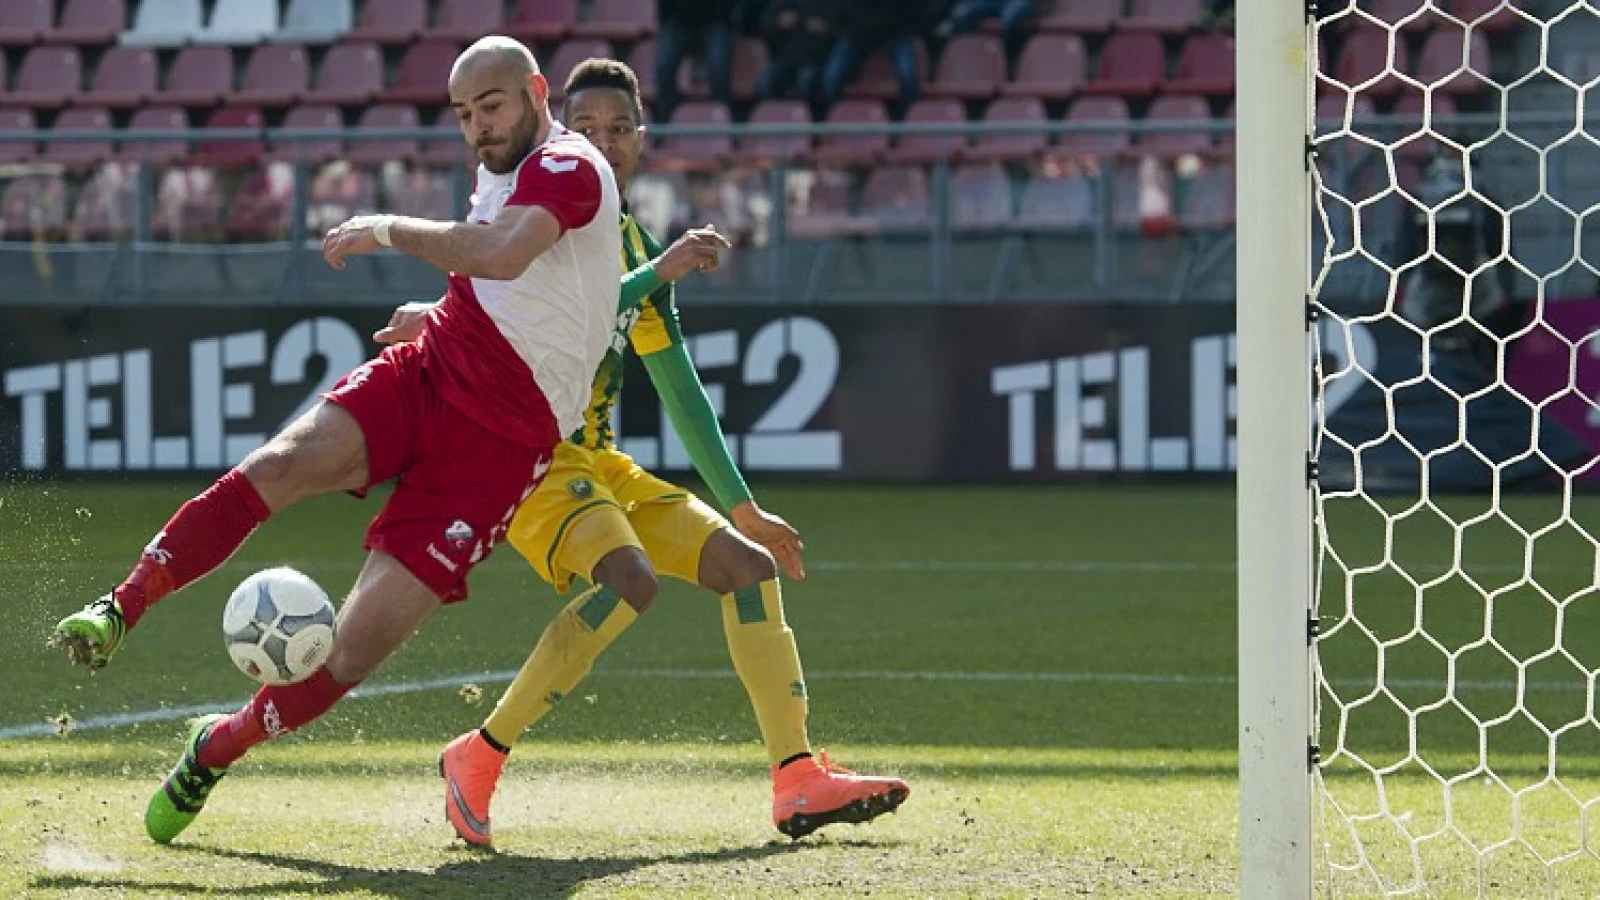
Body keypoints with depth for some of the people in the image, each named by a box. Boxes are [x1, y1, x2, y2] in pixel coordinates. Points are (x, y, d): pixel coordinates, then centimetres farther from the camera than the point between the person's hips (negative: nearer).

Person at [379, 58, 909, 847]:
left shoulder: (640, 252, 15)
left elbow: (679, 391, 20)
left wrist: (741, 507, 21)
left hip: (597, 463, 8)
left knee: (748, 563, 2)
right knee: (631, 579, -31)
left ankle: (798, 781, -1)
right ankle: (478, 758, -23)